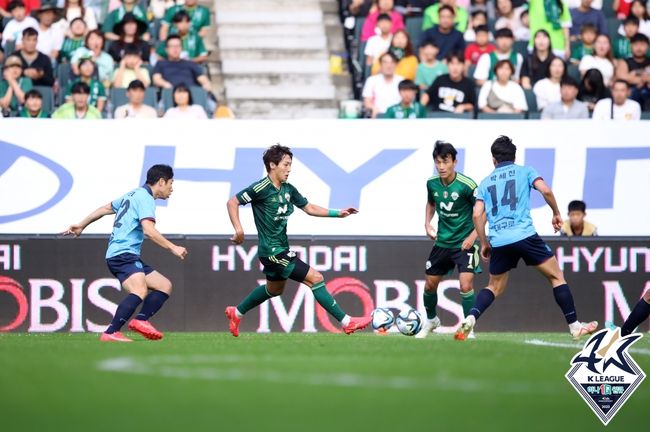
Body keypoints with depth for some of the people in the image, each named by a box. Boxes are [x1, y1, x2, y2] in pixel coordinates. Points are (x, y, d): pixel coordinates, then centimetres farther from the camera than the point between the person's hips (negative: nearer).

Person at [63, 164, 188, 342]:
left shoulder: (134, 194, 22)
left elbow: (106, 208, 32)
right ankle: (111, 333, -40)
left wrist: (81, 225, 42)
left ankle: (141, 320, -8)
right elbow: (148, 230, -22)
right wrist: (172, 247, -19)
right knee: (140, 291, -33)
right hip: (123, 254, -11)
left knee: (164, 286, 8)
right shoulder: (145, 198, -8)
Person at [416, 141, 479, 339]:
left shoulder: (466, 185, -21)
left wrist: (473, 236, -17)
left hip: (464, 242, -6)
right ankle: (431, 320, 40)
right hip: (442, 241, 6)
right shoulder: (432, 183, -5)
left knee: (466, 285, -19)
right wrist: (427, 225, 5)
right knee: (430, 285, 14)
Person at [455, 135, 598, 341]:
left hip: (498, 241, 3)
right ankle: (574, 326, 4)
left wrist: (484, 243, 18)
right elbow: (545, 190, -5)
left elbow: (477, 214, 9)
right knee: (556, 276, 9)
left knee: (494, 287, 19)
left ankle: (470, 319, -4)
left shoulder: (486, 182, 18)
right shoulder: (524, 171, 11)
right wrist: (556, 213, 10)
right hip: (524, 235, -3)